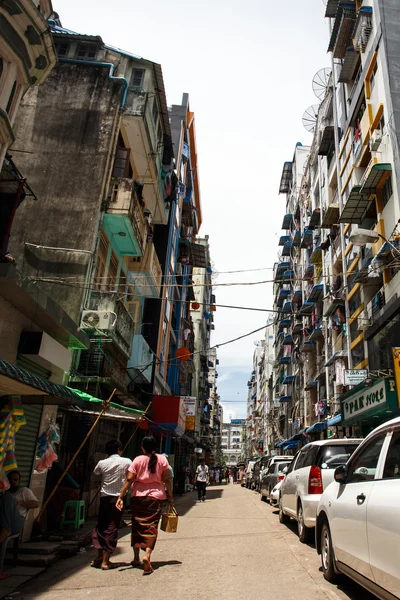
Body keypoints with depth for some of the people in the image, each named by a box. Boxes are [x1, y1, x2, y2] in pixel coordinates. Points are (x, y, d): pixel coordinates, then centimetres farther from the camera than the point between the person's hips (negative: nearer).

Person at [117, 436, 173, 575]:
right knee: (151, 527, 3)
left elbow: (129, 480, -9)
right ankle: (147, 555, -17)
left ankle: (136, 557, 26)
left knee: (137, 526, 16)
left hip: (138, 497, 1)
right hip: (155, 497, 0)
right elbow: (167, 480, -1)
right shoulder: (162, 459, -1)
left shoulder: (138, 460, -3)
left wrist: (121, 497, -7)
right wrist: (170, 496, 7)